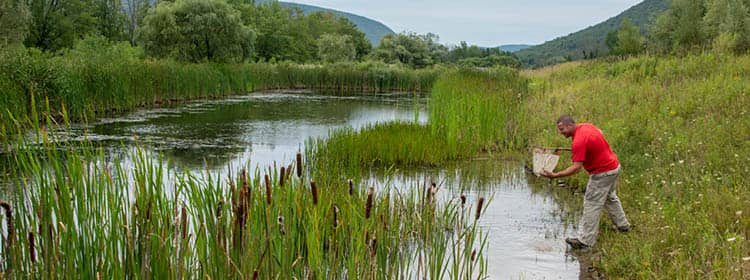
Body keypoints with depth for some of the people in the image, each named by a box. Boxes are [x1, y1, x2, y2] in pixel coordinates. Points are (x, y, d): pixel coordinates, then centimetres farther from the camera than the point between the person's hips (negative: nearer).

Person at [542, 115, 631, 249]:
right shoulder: (586, 126, -1)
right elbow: (600, 133, 20)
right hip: (614, 166, 10)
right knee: (610, 197, 28)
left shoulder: (579, 141, -28)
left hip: (602, 173, -10)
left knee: (592, 204, -4)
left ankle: (585, 240, -1)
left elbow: (576, 167, -31)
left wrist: (555, 175, -35)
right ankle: (622, 225, 44)